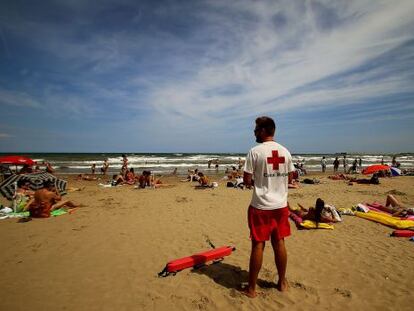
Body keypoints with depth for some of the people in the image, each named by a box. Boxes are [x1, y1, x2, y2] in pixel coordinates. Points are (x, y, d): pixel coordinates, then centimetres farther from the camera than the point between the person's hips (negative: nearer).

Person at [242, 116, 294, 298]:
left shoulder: (255, 151, -13)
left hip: (260, 206, -5)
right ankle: (282, 282, 32)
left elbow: (246, 180, -12)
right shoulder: (285, 151, 4)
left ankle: (251, 288, 18)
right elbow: (289, 178, 12)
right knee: (279, 243, 16)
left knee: (258, 245, 4)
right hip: (281, 205, 5)